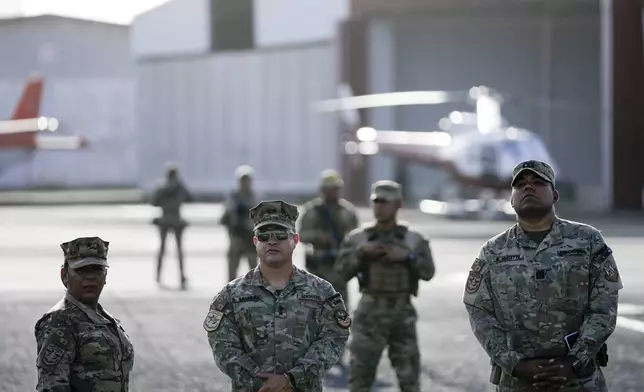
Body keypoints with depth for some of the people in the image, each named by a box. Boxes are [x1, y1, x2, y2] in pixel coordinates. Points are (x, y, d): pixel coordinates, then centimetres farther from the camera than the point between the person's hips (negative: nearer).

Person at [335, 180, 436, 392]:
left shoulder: (414, 239, 3)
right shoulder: (357, 238, 2)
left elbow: (428, 272, -3)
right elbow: (341, 272, -3)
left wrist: (407, 256, -18)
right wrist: (361, 252, -16)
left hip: (402, 313, 1)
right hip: (370, 312, 0)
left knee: (409, 374, 4)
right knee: (360, 371, -4)